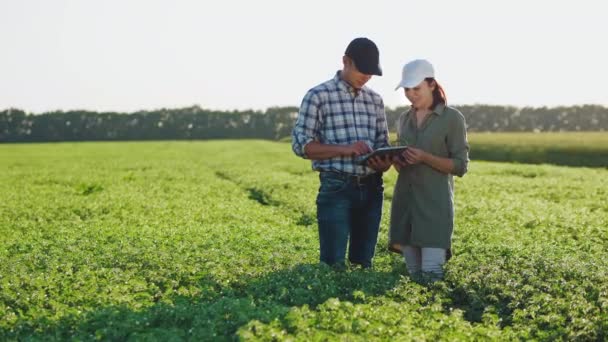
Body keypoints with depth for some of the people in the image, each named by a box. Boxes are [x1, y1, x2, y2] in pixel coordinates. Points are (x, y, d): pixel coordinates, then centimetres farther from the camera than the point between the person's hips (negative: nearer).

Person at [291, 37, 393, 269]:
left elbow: (383, 143, 17)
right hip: (337, 188, -5)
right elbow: (300, 144, -7)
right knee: (333, 264, -4)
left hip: (371, 189, 5)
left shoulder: (375, 99, 13)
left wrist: (385, 162, -8)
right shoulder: (319, 96, -3)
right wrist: (344, 149, -19)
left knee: (363, 263, 12)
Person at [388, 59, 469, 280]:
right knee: (413, 274, 6)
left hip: (435, 204, -5)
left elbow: (460, 166, -6)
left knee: (431, 274, -12)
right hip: (405, 202, 5)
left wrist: (425, 158, -19)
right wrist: (394, 160, -1)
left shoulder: (452, 118, -3)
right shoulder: (404, 120, 14)